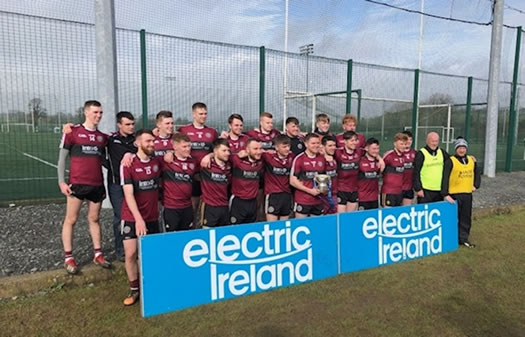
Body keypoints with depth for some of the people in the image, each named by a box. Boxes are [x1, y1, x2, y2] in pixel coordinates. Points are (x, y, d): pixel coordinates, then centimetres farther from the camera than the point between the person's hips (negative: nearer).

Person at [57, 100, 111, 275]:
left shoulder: (103, 137, 10)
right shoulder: (72, 132, -3)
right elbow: (62, 158, -1)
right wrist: (61, 182, -7)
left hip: (97, 185, 4)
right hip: (77, 184, -4)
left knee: (94, 219, 12)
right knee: (71, 220, 4)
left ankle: (98, 254, 19)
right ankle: (68, 258, 12)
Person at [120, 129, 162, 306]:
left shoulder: (158, 161, 0)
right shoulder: (128, 164, -12)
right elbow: (128, 194, -18)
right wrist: (138, 218, -25)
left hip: (152, 216, 3)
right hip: (132, 217, -3)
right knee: (130, 254, -3)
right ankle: (134, 289, 16)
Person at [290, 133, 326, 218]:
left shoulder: (322, 158, 7)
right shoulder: (299, 159, -8)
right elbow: (292, 181, -9)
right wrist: (310, 190, -13)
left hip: (318, 201, 5)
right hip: (302, 201, -5)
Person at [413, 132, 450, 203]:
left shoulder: (442, 152, 10)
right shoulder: (421, 154, -7)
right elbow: (416, 173, -9)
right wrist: (418, 189, -12)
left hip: (440, 190, 6)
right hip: (425, 191, -6)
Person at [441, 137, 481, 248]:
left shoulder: (472, 160, 9)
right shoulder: (450, 161, -10)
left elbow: (477, 173, 23)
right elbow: (445, 178, -15)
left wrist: (476, 185, 7)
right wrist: (445, 194, -21)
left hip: (467, 194, 6)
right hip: (454, 194, -5)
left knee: (466, 218, 11)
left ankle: (464, 238, 23)